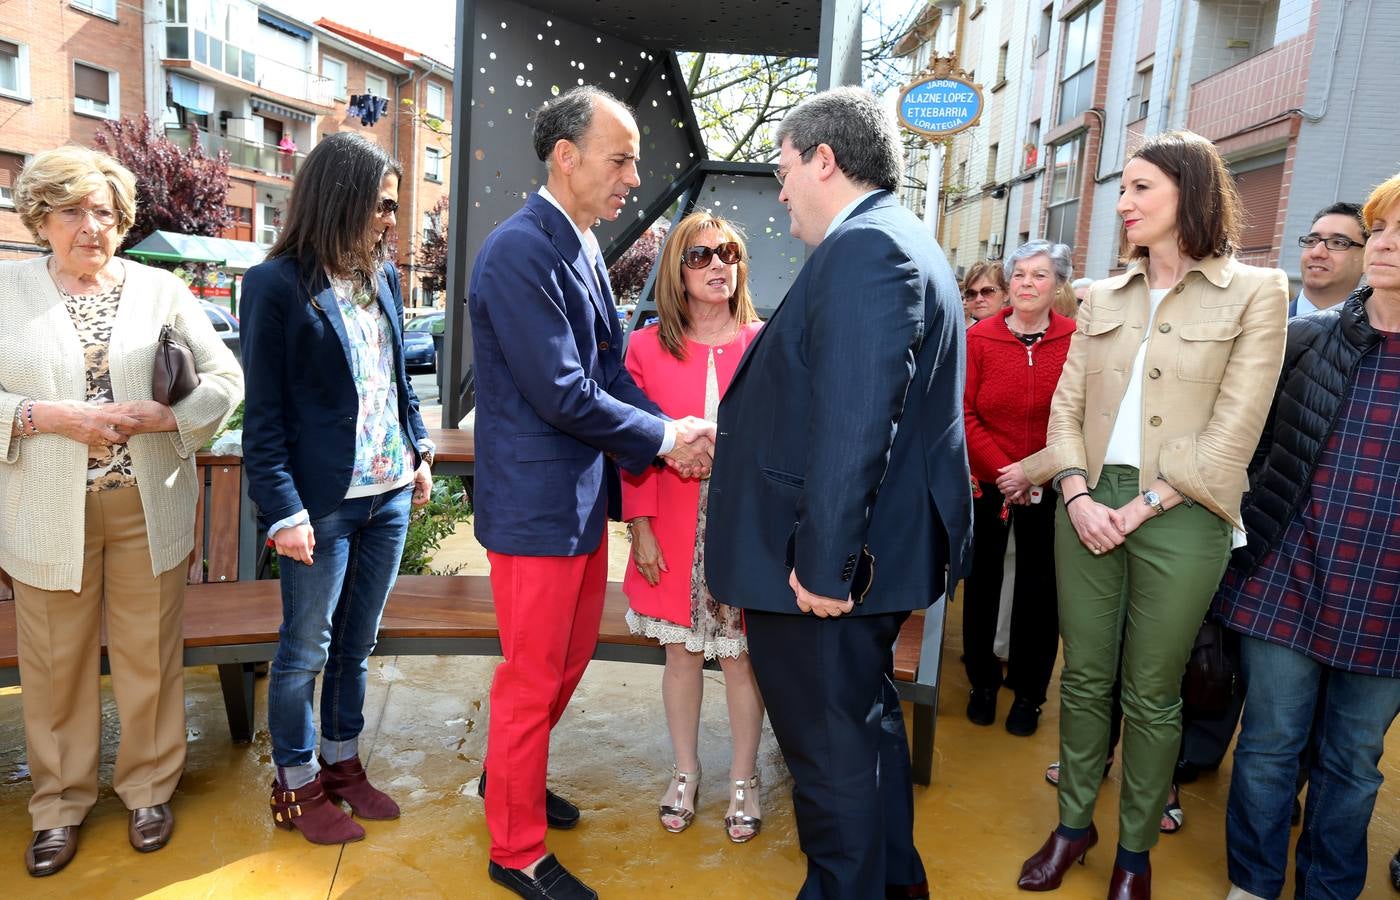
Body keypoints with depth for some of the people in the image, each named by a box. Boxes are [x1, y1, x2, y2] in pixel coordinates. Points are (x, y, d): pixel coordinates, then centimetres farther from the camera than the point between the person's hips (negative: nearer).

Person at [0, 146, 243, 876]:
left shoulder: (161, 289, 4)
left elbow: (224, 378, 2)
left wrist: (167, 417, -14)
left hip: (148, 509, 1)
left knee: (150, 658, 11)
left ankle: (149, 787, 29)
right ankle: (59, 803, 30)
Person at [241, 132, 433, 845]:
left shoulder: (382, 276, 7)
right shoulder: (276, 284, -11)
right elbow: (264, 413, -12)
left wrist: (419, 450, 11)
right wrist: (284, 512, -16)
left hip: (388, 493, 6)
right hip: (323, 502, -6)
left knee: (357, 642, 18)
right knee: (306, 649, 9)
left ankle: (343, 763, 35)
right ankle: (297, 785, 28)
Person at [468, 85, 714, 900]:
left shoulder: (585, 248, 8)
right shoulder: (520, 251, -20)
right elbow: (563, 394, -24)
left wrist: (670, 435, -7)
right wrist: (664, 437, -13)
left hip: (584, 494, 9)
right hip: (538, 501, -9)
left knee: (572, 655, 22)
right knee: (533, 676, 6)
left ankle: (511, 778, 46)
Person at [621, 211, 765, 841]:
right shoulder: (647, 347, 0)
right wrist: (641, 527, -3)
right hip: (675, 529, 1)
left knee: (741, 654, 9)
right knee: (681, 652, 13)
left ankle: (743, 779, 30)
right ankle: (685, 771, 34)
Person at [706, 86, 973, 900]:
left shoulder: (862, 248, -19)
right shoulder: (901, 242, 14)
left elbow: (854, 424, -27)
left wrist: (823, 562, -24)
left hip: (824, 568, -11)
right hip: (876, 554, 11)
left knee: (830, 747, 6)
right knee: (868, 717, 25)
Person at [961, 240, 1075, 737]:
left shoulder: (1076, 340, -6)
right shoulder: (979, 337, -5)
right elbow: (965, 414, -7)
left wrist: (1036, 474, -14)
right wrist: (1001, 471, -14)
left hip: (1049, 489, 0)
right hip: (986, 484, 1)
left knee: (1039, 589, 9)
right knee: (981, 583, 12)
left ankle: (1028, 692, 28)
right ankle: (983, 682, 31)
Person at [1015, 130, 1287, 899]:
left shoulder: (1253, 292, -2)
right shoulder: (1104, 297, 11)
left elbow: (1233, 431, -9)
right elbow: (1067, 405, 6)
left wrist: (1142, 506, -14)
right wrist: (1078, 494, -9)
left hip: (1178, 517, -4)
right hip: (1088, 505, 4)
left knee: (1150, 695, 8)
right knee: (1083, 677, 11)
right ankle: (1073, 822, 27)